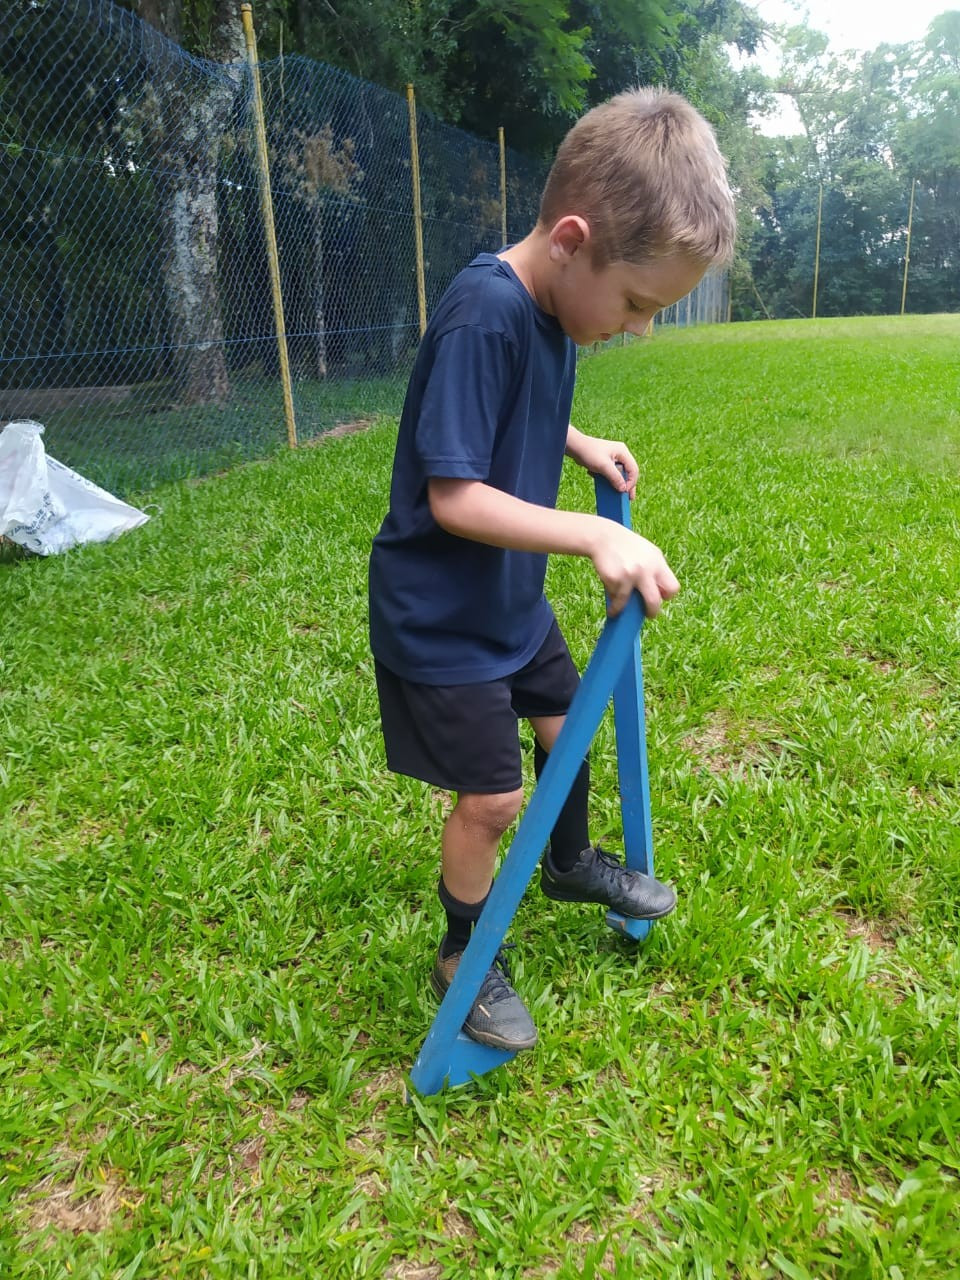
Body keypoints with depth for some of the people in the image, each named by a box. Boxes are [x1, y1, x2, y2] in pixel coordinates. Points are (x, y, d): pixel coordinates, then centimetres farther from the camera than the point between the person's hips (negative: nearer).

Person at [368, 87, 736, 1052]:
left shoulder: (556, 303, 0)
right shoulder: (484, 319, -28)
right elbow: (453, 498, -30)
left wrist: (580, 446, 2)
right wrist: (595, 535, -35)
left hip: (512, 595, 9)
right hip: (441, 615, -9)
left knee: (565, 723, 22)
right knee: (491, 795, 0)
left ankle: (569, 864, 49)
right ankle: (465, 956, 27)